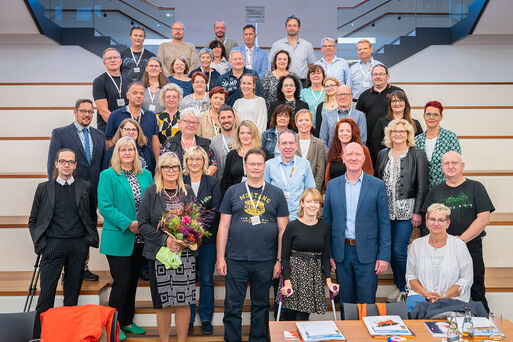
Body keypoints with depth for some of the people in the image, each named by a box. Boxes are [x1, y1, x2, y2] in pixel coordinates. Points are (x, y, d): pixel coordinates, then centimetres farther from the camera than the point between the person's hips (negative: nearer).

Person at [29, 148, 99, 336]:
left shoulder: (86, 187, 9)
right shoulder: (44, 188, 8)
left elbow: (92, 216, 16)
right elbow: (33, 220, 10)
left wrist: (91, 239, 6)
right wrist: (39, 242, -1)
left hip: (78, 245, 1)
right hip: (52, 246, -1)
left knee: (73, 292, 9)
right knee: (46, 293, -1)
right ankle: (40, 334, 10)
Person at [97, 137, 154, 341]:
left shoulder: (146, 175, 10)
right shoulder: (108, 175, -5)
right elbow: (105, 206, -13)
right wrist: (128, 224, -20)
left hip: (140, 239, 5)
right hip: (118, 239, -5)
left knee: (133, 280, 15)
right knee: (122, 282, -2)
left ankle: (127, 321, 30)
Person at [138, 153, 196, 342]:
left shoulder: (188, 192, 8)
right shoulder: (151, 192, 2)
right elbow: (143, 223, -3)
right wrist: (165, 239, -15)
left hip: (185, 254, 2)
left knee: (184, 301, 5)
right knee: (163, 303, 6)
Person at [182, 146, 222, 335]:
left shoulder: (213, 182, 2)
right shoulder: (180, 182, 5)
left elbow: (215, 210, -4)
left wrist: (201, 226, -18)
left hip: (207, 237, -1)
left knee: (206, 280, 6)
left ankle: (206, 318, 20)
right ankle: (188, 318, 23)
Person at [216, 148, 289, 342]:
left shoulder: (276, 194, 5)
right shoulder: (233, 192, 5)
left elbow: (283, 229, 5)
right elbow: (223, 226, 5)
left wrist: (280, 260, 1)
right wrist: (220, 257, 0)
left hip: (265, 261, 1)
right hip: (236, 260, 0)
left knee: (261, 305, 13)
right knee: (232, 306, 6)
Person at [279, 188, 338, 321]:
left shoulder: (325, 228, 7)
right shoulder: (292, 226, -2)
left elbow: (325, 257, 8)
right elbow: (284, 257, -2)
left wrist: (328, 280, -4)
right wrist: (287, 281, -12)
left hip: (315, 277, 2)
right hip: (294, 273, -2)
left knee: (302, 318, -6)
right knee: (292, 317, 1)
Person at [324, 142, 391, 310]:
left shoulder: (377, 185, -1)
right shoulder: (332, 185, 5)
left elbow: (384, 222, -1)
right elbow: (327, 221, 8)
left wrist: (384, 256, -6)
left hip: (367, 253, -2)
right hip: (341, 252, 2)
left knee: (367, 301, 5)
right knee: (345, 301, 13)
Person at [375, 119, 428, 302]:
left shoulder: (418, 155, -1)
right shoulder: (383, 154, 11)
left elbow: (422, 186, -4)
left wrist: (417, 212, -10)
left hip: (406, 210, -4)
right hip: (386, 210, 4)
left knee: (399, 249, -7)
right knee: (390, 249, 10)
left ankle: (404, 289, 12)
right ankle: (399, 286, 26)